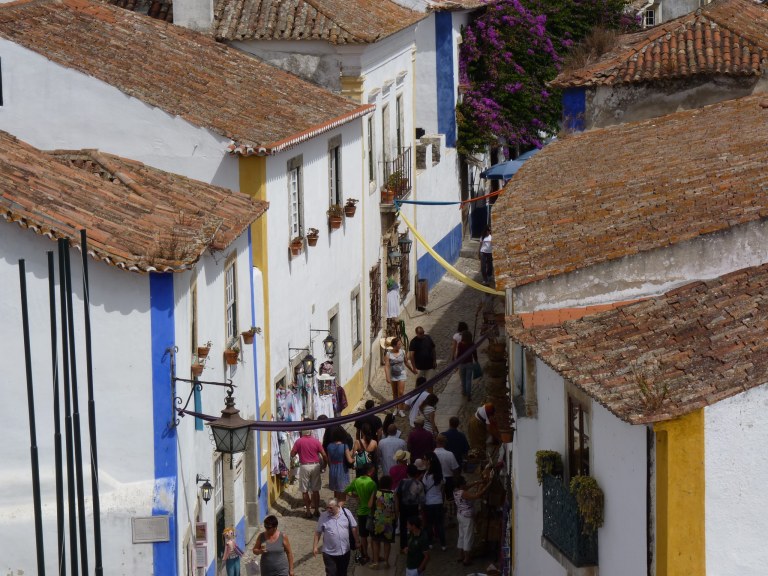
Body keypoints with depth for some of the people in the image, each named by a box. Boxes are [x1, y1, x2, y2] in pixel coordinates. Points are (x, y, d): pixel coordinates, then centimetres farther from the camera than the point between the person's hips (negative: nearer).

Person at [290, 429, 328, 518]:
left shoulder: (299, 442, -7)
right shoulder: (316, 441, -2)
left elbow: (292, 454, -3)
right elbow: (324, 455, -3)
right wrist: (324, 466, 10)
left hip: (304, 466, -2)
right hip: (315, 466, 2)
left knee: (305, 491, 7)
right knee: (316, 490, 11)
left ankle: (308, 511, 7)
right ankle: (316, 510, 15)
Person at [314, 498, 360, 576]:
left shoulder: (346, 513, -7)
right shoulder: (323, 516, -9)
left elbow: (354, 528, 2)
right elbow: (318, 532, -2)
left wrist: (357, 541, 4)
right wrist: (315, 546, -5)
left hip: (345, 551, 2)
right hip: (329, 553, -2)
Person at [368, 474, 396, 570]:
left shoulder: (375, 493, -10)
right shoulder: (393, 495, -10)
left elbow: (370, 505, -12)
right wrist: (395, 519, 10)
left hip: (377, 521, 0)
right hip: (389, 522, 0)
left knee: (376, 541, 15)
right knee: (387, 542, 15)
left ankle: (376, 561, 12)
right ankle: (385, 561, 20)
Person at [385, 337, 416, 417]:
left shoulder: (402, 352, -6)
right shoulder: (388, 354, -13)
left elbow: (406, 362, 10)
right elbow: (386, 366, -18)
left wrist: (413, 370, 19)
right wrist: (388, 377, -26)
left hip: (401, 374, 0)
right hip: (393, 376, 0)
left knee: (401, 392, -7)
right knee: (395, 393, 13)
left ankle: (401, 410, 0)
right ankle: (396, 408, 28)